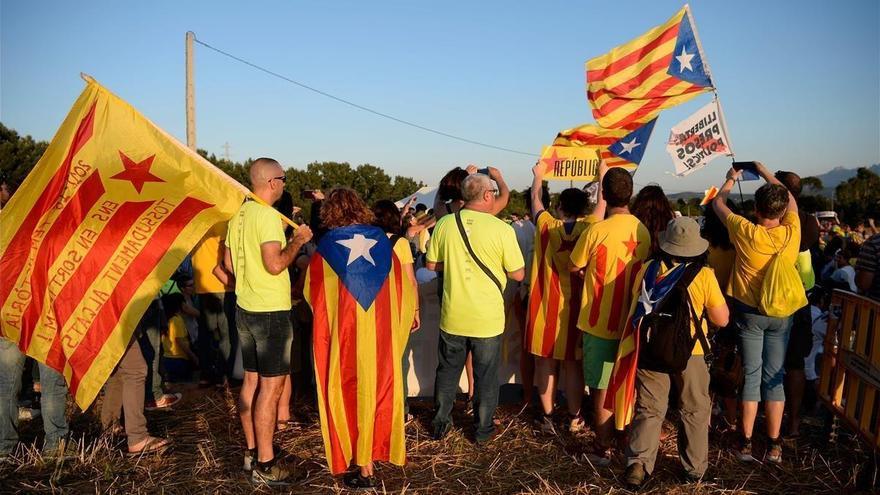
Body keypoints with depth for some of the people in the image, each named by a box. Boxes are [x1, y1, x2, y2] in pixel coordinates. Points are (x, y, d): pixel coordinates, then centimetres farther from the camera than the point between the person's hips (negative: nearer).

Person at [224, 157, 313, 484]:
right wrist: (298, 240, -12)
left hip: (245, 309, 9)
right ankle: (264, 464, 5)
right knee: (271, 386, -2)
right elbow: (275, 264, -26)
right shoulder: (268, 216, -17)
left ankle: (251, 452, 26)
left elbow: (228, 263, 15)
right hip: (271, 312, -9)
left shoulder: (239, 215, 9)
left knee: (251, 381, 15)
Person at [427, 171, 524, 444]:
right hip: (488, 319, -2)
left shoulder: (444, 224, -7)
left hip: (452, 317, 3)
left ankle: (441, 423, 33)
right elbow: (518, 274, -9)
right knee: (485, 376, 15)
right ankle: (483, 428, 29)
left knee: (447, 371, 20)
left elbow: (432, 264, 4)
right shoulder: (502, 229, -15)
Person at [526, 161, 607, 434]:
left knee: (546, 362, 8)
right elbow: (602, 204, 12)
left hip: (546, 304, -1)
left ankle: (547, 417, 16)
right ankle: (574, 418, 22)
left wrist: (539, 175, 30)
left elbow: (536, 200, 12)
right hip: (576, 305, 1)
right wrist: (603, 175, 28)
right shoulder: (589, 227, -7)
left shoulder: (546, 225, -8)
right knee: (573, 363, 11)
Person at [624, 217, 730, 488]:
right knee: (695, 410, 18)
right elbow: (722, 319, -4)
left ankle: (638, 462, 0)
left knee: (649, 409, 12)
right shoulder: (704, 275, -10)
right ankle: (695, 466, 29)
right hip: (690, 353, -1)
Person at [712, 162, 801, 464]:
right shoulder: (792, 232, -10)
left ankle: (746, 443, 11)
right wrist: (765, 173, 23)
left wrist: (731, 179, 20)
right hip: (781, 313, 2)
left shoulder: (746, 232, -17)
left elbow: (718, 203, 1)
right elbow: (791, 200, 12)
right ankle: (774, 446, 14)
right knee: (775, 378, 9)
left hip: (749, 312, -2)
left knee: (752, 376, 6)